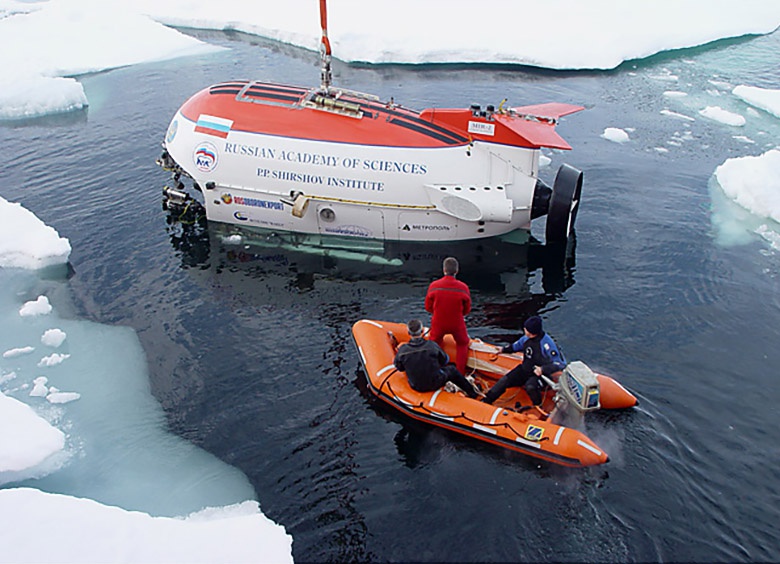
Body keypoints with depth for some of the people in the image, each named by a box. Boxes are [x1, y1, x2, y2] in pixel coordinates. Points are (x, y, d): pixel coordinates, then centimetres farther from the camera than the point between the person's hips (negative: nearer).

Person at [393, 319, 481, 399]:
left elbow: (399, 368, -2)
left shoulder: (402, 350, -19)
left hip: (416, 387, 2)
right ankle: (472, 393, 41)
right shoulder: (432, 345, -22)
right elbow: (445, 360, -5)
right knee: (452, 370, 25)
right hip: (435, 384, -2)